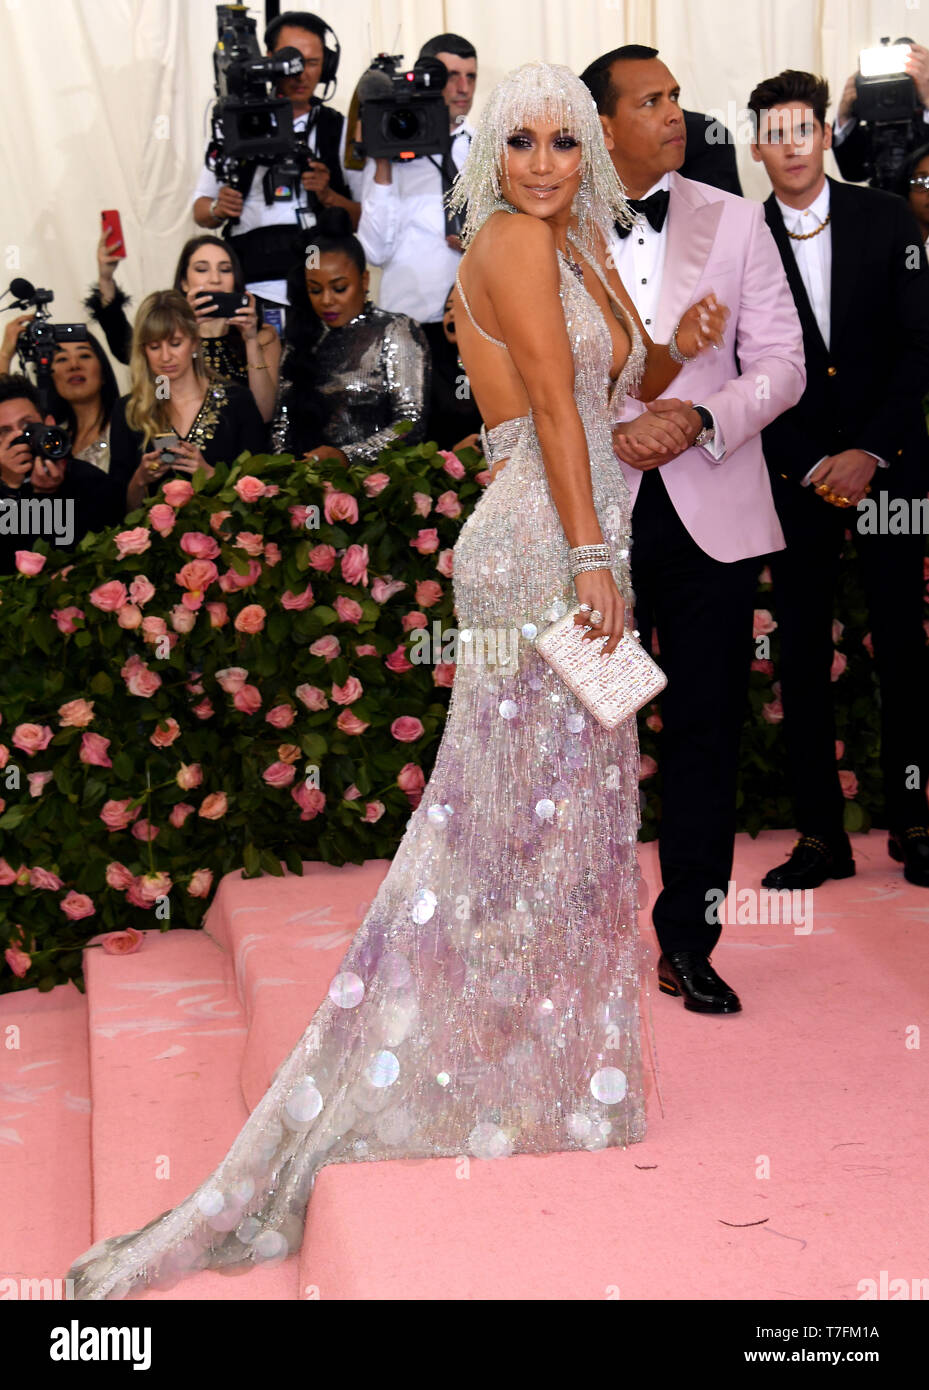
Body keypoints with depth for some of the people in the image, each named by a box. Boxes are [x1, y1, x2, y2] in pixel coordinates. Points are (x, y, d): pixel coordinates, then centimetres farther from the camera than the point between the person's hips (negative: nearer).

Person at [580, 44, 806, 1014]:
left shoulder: (734, 221, 9)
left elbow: (782, 360, 5)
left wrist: (703, 416, -13)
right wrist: (608, 434, -12)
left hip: (713, 516, 1)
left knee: (706, 731, 3)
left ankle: (688, 943, 15)